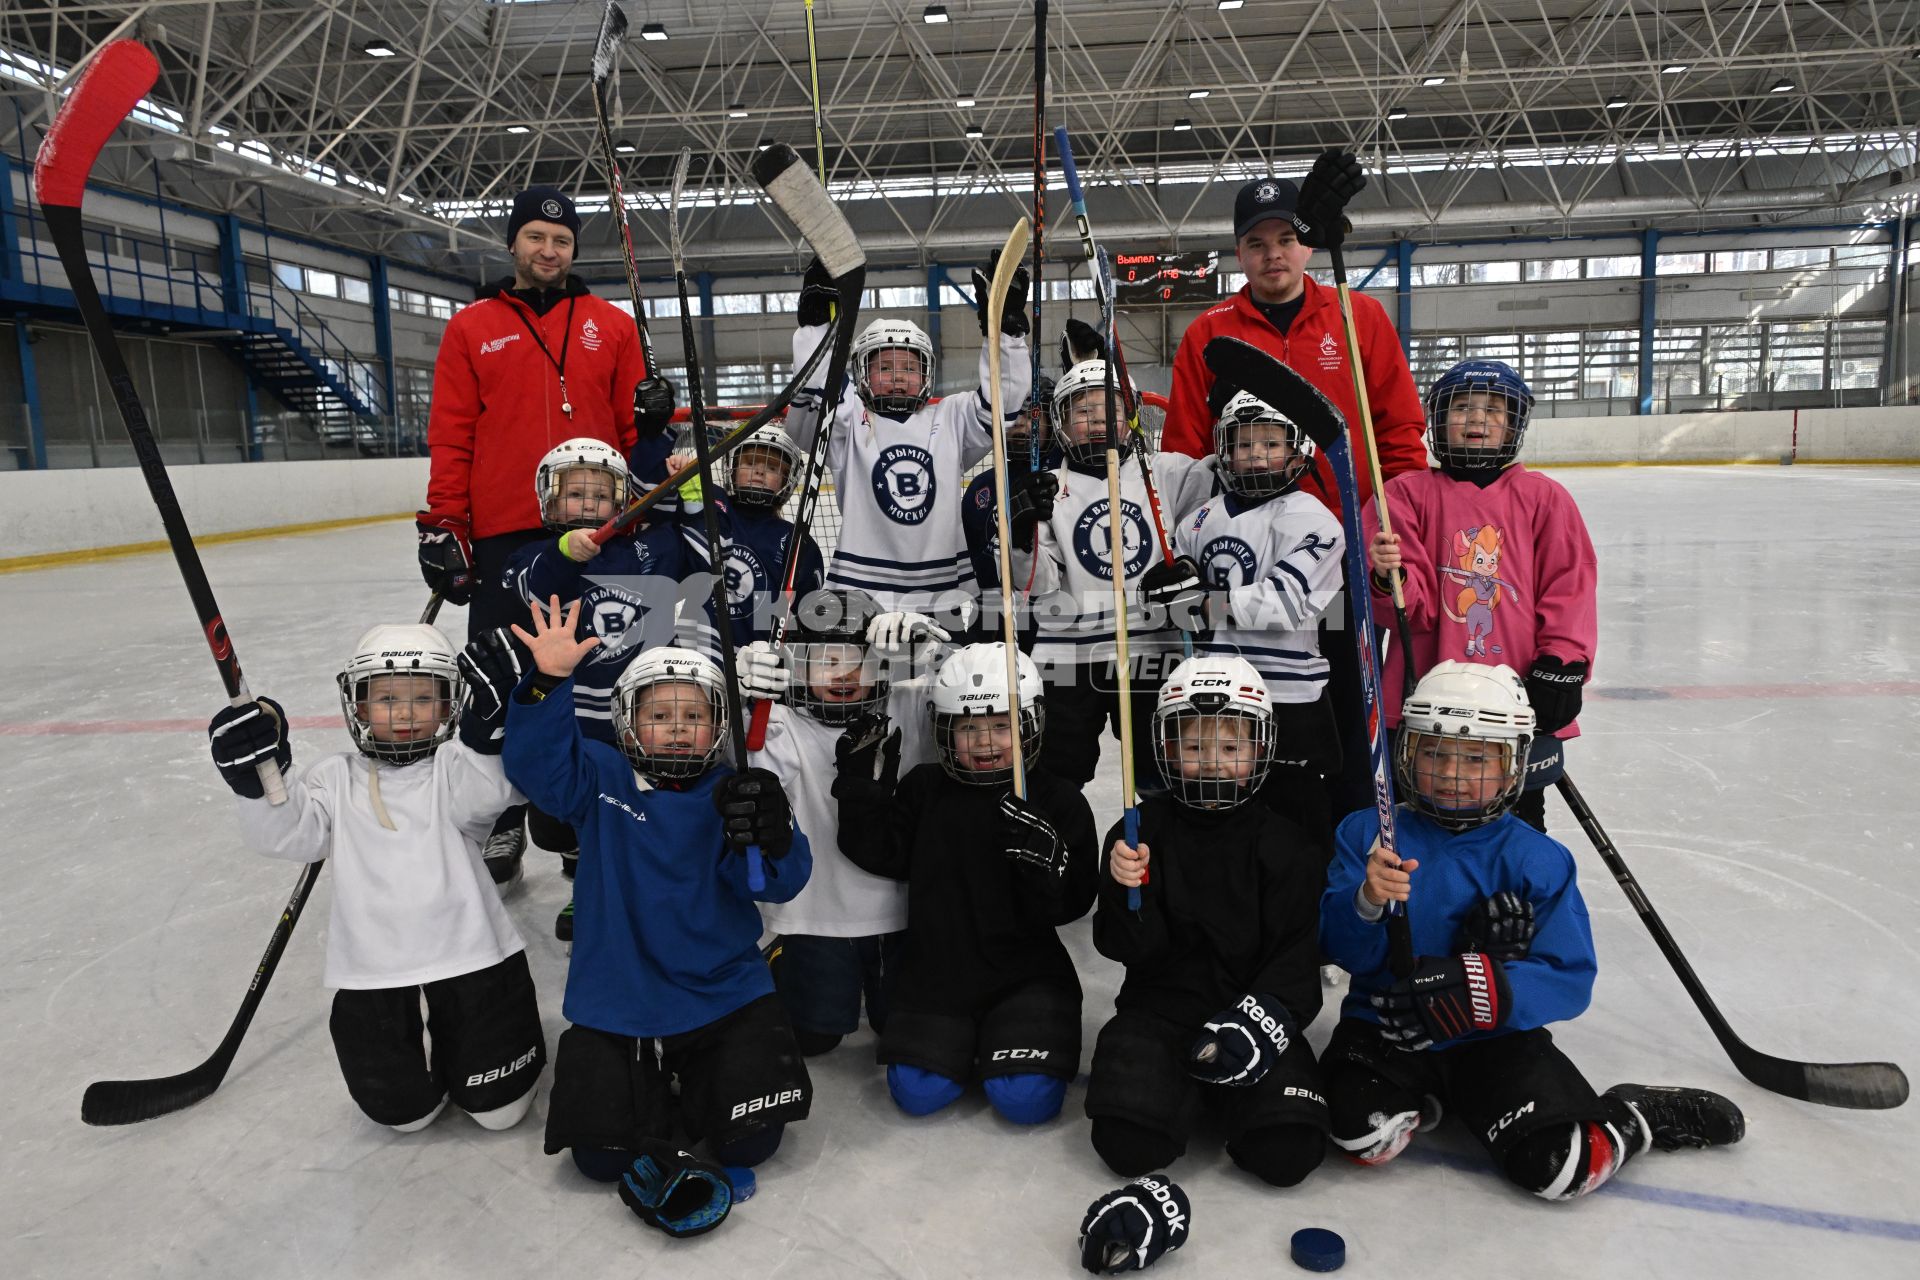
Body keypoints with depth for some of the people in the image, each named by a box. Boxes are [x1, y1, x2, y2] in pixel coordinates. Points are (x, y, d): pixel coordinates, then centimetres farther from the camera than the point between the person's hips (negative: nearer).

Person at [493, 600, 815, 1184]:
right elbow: (536, 761, -19)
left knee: (748, 1142, -5)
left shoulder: (733, 795, -4)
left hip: (723, 997, 0)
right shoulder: (602, 781, -1)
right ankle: (648, 1090, 28)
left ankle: (700, 1085, 28)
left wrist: (769, 838, -38)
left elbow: (779, 882, -14)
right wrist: (549, 680, -34)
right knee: (601, 1153, -4)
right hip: (617, 1003, 1)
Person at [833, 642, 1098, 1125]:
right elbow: (884, 854, -4)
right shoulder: (924, 790, 1)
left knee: (1026, 1099, -13)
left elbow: (1071, 903, -11)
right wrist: (863, 789, -13)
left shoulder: (1059, 804, -7)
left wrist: (1044, 858, -31)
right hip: (937, 966, 2)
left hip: (1024, 972, -2)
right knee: (917, 1093, -5)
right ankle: (964, 1044, 25)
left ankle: (1004, 1042, 19)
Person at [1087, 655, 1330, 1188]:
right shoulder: (1142, 832, -1)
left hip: (1253, 1010, 0)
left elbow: (1298, 957, -5)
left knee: (1287, 1152, -20)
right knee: (1129, 1144, -21)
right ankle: (1182, 1091, 12)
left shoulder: (1285, 846, -1)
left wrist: (1264, 1018, -22)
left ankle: (1222, 1098, 13)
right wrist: (1127, 891, -25)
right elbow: (1128, 947, -4)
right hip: (1159, 1009, 0)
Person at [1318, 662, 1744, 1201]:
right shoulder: (1369, 833, -5)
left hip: (1493, 1037, 0)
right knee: (1364, 1134, -25)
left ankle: (1638, 1117, 16)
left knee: (1561, 1166, -17)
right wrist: (1366, 903, -32)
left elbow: (1569, 979, -13)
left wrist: (1484, 990, -32)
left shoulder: (1536, 859, -8)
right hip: (1386, 1027, 1)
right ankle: (1420, 1094, 9)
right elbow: (1341, 949, -9)